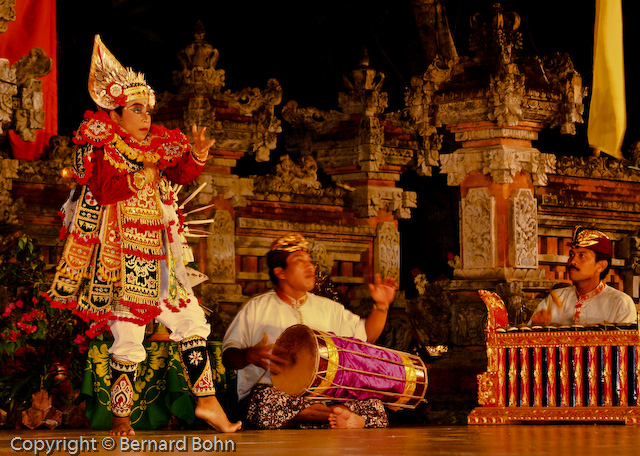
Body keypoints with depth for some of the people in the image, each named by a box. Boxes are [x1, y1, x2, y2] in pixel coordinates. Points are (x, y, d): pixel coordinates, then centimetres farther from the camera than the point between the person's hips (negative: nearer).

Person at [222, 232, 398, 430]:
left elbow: (366, 335, 19)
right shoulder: (257, 308, 7)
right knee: (266, 400, -40)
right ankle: (335, 414, -35)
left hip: (320, 394, 3)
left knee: (373, 407, -20)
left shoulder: (327, 308, 20)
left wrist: (381, 306, 2)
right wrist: (251, 355, -22)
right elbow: (229, 355, 1)